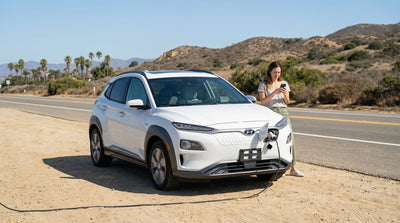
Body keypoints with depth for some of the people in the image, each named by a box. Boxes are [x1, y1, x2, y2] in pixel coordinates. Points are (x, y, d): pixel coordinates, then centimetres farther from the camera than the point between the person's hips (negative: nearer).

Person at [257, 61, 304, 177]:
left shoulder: (284, 84, 17)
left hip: (283, 112, 3)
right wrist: (275, 92, -13)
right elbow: (263, 101, -4)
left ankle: (293, 168, -5)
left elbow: (287, 102, 15)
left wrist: (285, 94, -5)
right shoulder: (263, 85, 7)